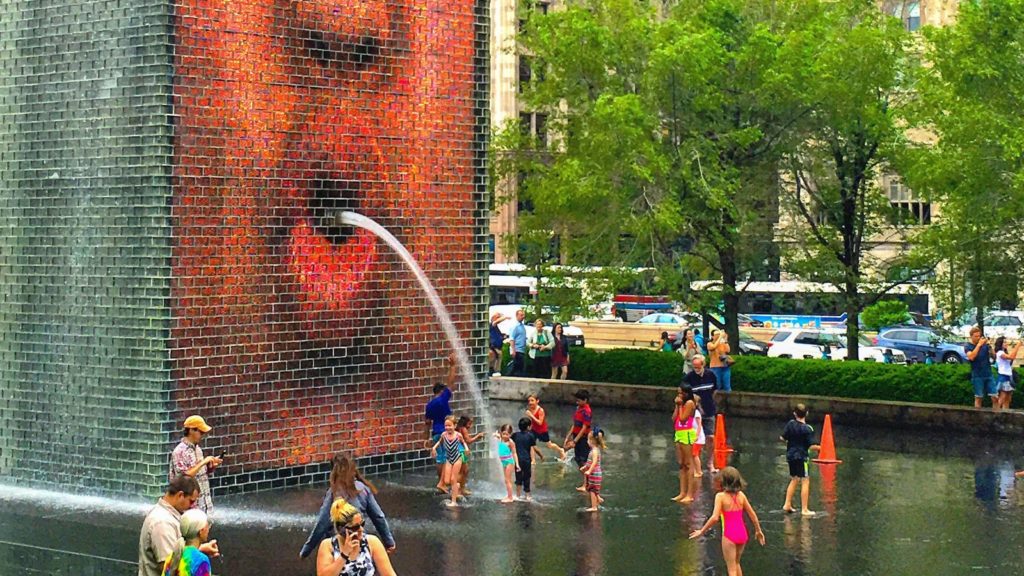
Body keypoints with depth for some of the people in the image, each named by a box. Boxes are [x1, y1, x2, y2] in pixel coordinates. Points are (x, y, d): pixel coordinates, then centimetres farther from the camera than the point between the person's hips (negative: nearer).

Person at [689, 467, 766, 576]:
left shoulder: (720, 496, -12)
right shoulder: (741, 495, 1)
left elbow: (715, 518, -20)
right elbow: (752, 515, 6)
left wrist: (702, 531, -9)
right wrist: (758, 531, 20)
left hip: (729, 535, -5)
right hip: (742, 534, 5)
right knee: (736, 563, 26)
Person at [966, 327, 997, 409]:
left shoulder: (984, 345, 6)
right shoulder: (968, 346, -1)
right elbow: (971, 357, -18)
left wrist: (989, 345, -17)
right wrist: (979, 345, -19)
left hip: (989, 375, 3)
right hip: (977, 376, -3)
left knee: (995, 397, -1)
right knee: (978, 398, 1)